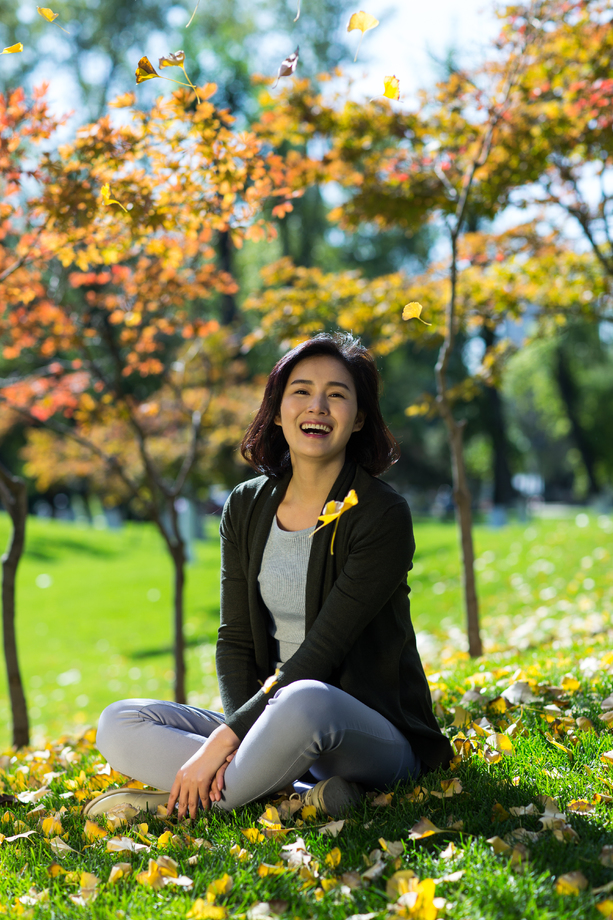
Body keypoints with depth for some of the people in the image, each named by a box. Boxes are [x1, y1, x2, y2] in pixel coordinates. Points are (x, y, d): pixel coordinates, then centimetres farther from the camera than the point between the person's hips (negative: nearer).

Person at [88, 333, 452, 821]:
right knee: (118, 724, -11)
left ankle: (186, 805, -16)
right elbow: (236, 638, 3)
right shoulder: (246, 509, 6)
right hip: (269, 713, 6)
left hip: (376, 735, -6)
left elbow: (321, 652, -18)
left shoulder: (383, 516, -12)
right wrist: (242, 739, -15)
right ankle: (299, 797, -24)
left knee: (305, 701, -40)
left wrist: (224, 738, -22)